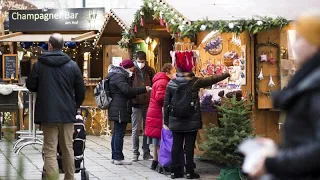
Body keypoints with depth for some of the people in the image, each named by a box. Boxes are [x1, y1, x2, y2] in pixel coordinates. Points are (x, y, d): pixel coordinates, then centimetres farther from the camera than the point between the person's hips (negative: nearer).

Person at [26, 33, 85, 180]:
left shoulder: (39, 64, -5)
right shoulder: (72, 65, 0)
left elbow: (31, 86, 4)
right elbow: (81, 90, 3)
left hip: (47, 113, -2)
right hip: (67, 113, 2)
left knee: (50, 151, -2)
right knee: (68, 148, 14)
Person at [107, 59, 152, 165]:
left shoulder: (120, 76, 21)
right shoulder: (118, 77, -13)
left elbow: (126, 93, 24)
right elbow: (127, 90, -25)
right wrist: (144, 89, -24)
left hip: (118, 110, 11)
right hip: (120, 110, -11)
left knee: (117, 133, 13)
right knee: (119, 133, -9)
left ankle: (115, 156, 18)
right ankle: (118, 158, -8)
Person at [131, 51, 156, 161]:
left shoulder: (150, 71, 3)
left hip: (148, 104, 3)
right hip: (136, 104, -3)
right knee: (135, 130, 4)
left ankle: (146, 153, 18)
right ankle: (135, 153, 10)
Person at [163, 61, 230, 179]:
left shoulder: (171, 83, 2)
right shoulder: (195, 81, -5)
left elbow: (166, 103, 3)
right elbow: (211, 80, 5)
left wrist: (166, 121, 9)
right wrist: (226, 75, 20)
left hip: (176, 121, 3)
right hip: (191, 121, -2)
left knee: (176, 145, 7)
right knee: (189, 146, 1)